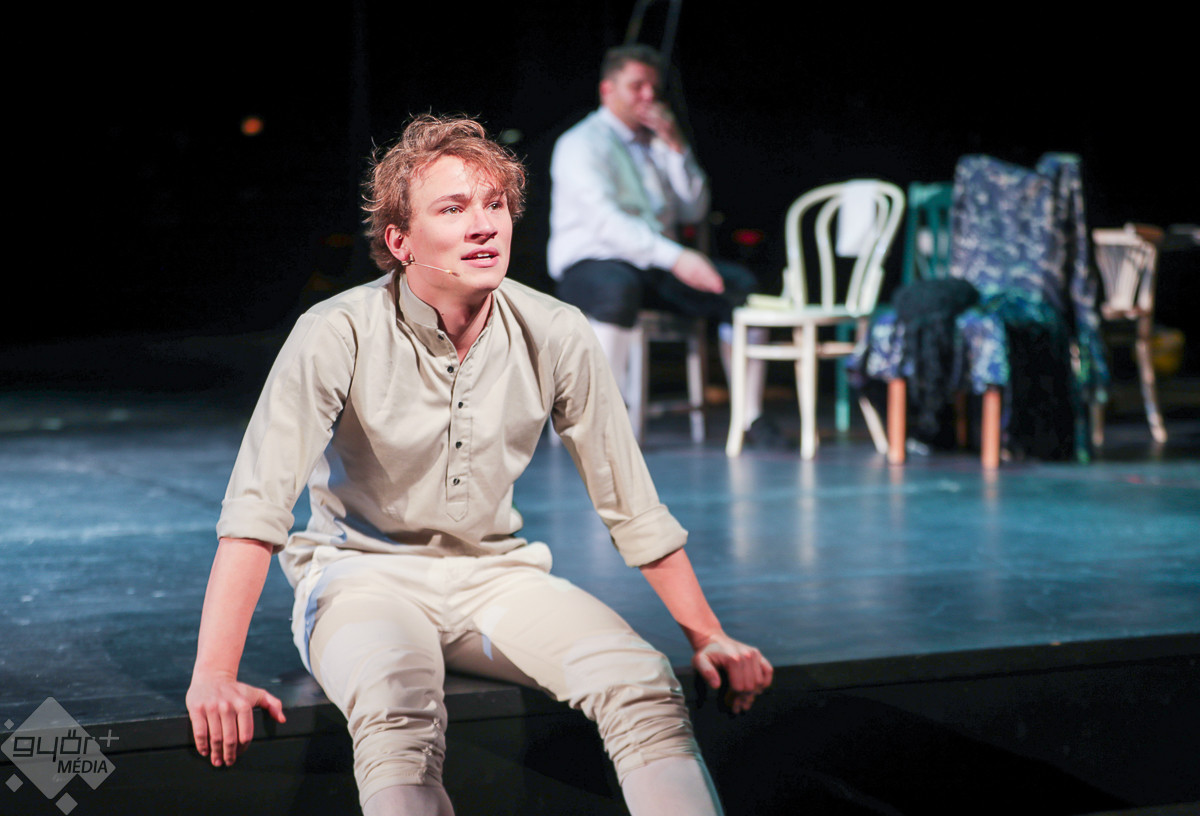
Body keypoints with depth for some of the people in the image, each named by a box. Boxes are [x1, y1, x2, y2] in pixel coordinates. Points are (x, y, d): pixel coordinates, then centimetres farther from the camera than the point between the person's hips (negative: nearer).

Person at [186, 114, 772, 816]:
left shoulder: (556, 336, -5)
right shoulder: (339, 335, -16)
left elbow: (633, 505, 5)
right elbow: (256, 507, -21)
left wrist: (707, 635, 6)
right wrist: (214, 675, -30)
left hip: (495, 574, 3)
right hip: (365, 574, -3)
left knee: (643, 681, -24)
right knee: (399, 713, -37)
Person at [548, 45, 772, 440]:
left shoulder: (658, 143, 18)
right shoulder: (582, 144, -5)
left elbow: (693, 211, 11)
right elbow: (606, 221, -20)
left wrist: (677, 150, -2)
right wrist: (674, 257, -31)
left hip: (658, 266, 7)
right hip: (592, 263, -6)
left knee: (742, 286, -12)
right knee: (618, 288, -41)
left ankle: (751, 415, -11)